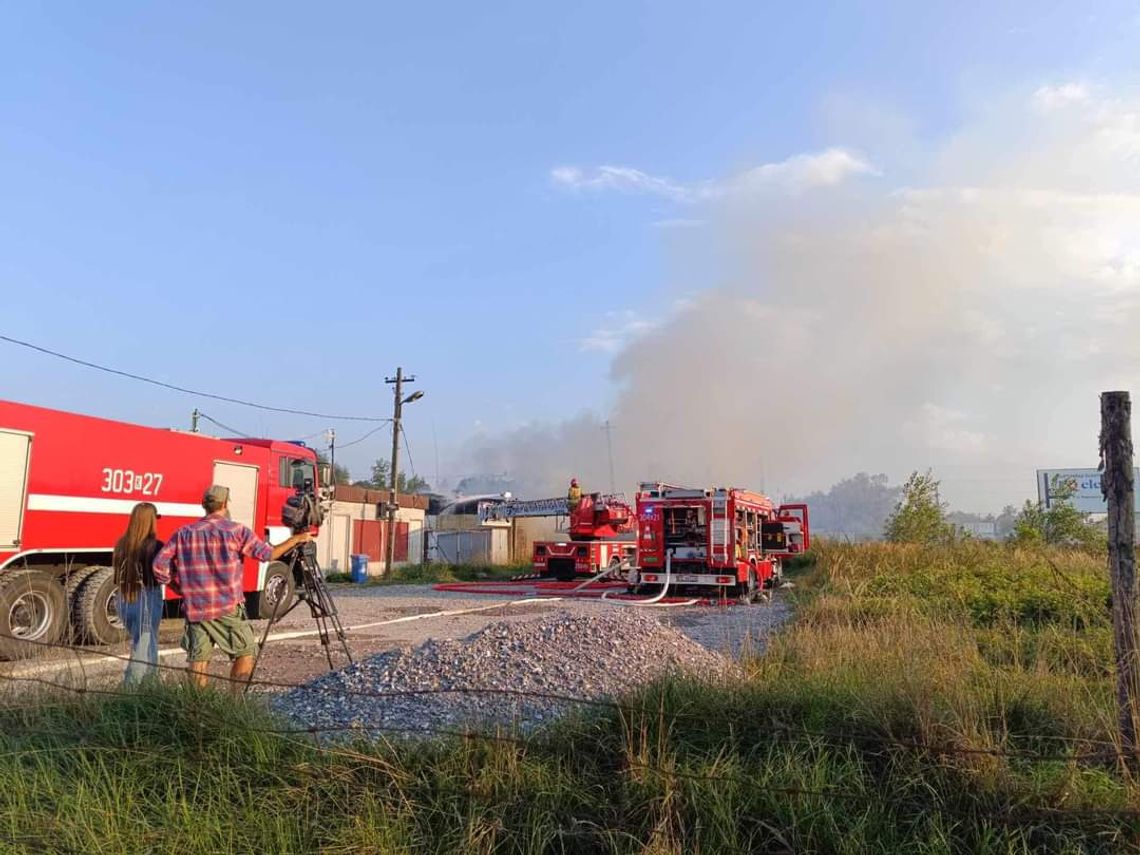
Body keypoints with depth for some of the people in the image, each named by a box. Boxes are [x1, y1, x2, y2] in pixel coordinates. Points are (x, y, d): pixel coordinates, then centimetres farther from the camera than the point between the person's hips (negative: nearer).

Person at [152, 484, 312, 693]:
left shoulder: (184, 533, 6)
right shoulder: (236, 530, -4)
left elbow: (160, 565, 1)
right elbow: (268, 554, -1)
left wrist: (181, 587, 13)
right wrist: (296, 539, 11)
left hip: (195, 607, 4)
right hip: (229, 607, -4)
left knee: (198, 660, 9)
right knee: (246, 653, 8)